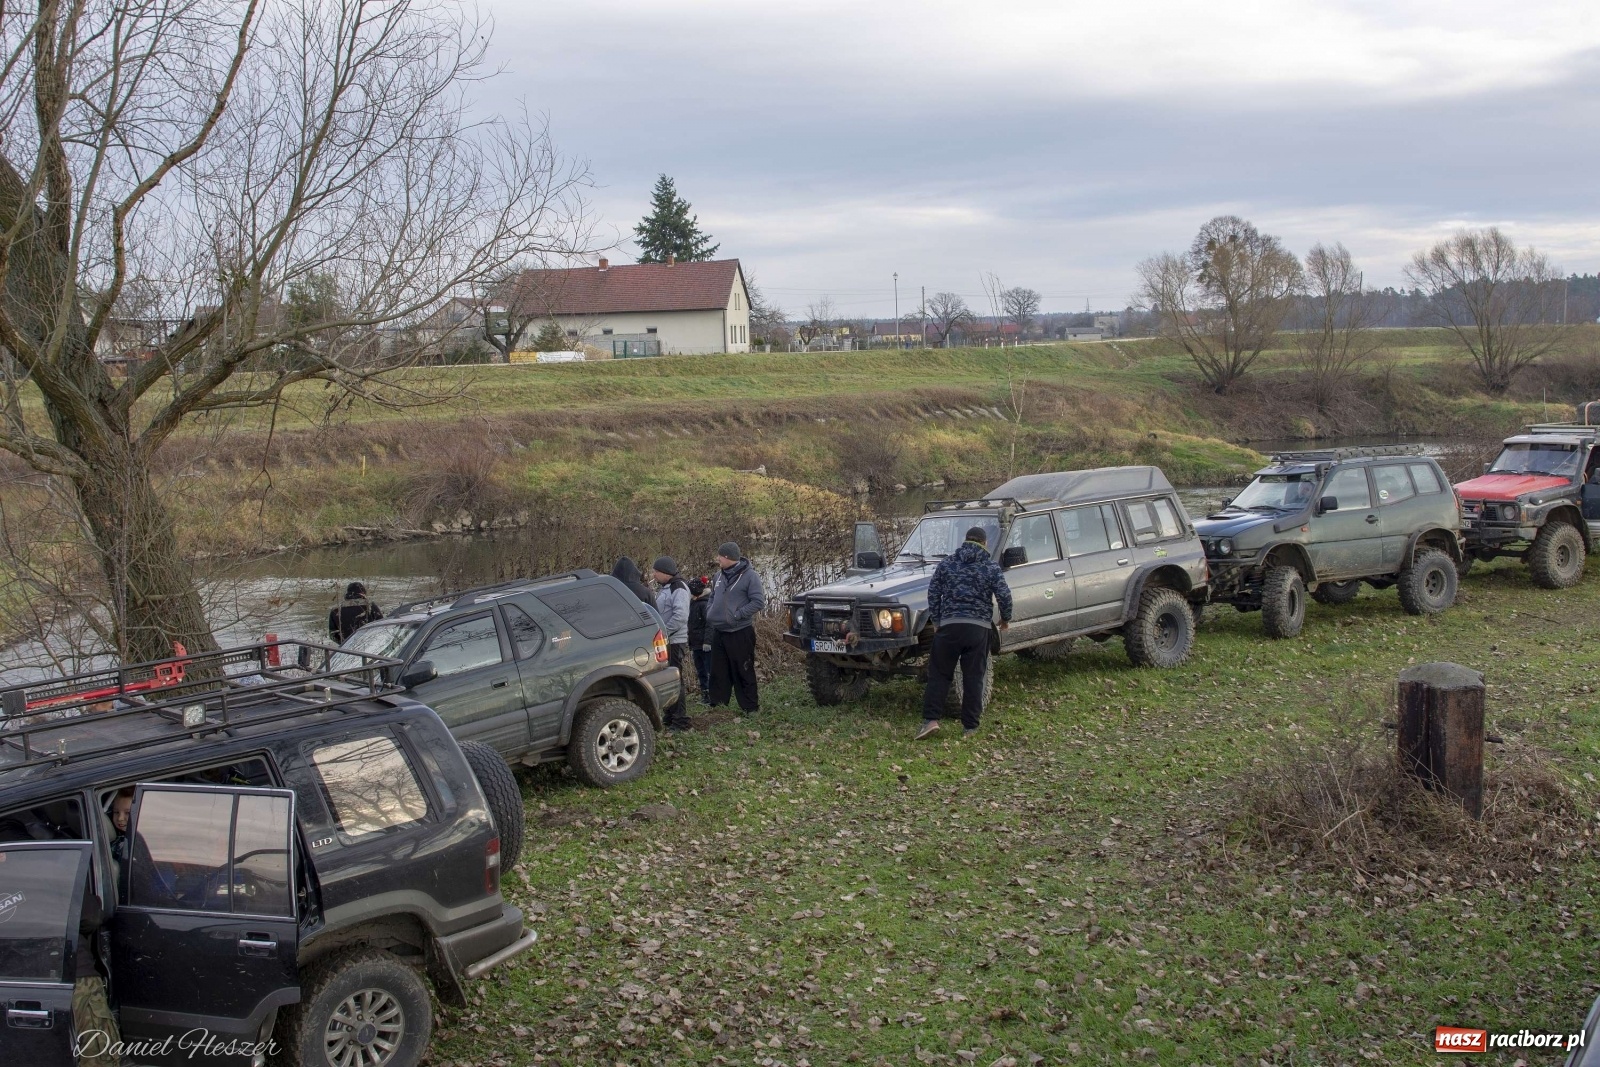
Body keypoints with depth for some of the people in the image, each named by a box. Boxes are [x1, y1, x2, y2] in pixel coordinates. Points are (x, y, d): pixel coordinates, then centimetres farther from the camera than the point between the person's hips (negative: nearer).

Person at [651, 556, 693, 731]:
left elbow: (680, 616, -25)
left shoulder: (678, 589, -14)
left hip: (674, 642, -10)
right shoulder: (664, 588, 16)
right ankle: (670, 717, 21)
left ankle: (680, 721, -3)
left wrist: (664, 633, -21)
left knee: (675, 680, -7)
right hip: (665, 641, 10)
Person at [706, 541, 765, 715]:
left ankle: (750, 707, 8)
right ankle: (718, 704, 20)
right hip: (718, 632, 7)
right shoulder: (719, 575, 11)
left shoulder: (749, 576, -11)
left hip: (740, 633, -7)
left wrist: (736, 615, -18)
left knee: (743, 672, 0)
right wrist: (710, 612, 6)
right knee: (718, 672, 11)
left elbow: (759, 602, -15)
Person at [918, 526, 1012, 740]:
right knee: (973, 677, 5)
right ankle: (970, 727, 7)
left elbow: (933, 593, 6)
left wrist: (935, 620, 14)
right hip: (979, 628, 0)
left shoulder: (946, 563, 8)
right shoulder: (991, 567, 4)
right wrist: (1005, 619, 16)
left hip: (949, 625, 0)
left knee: (939, 673, 5)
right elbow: (1004, 595, -1)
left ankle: (930, 719, -7)